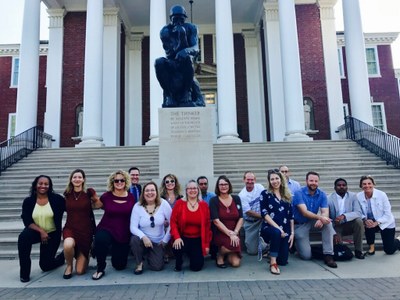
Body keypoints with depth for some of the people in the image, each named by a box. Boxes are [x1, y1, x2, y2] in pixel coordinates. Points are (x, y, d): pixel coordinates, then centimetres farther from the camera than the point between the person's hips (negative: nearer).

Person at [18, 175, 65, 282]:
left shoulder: (56, 199, -13)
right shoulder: (28, 201, -9)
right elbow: (27, 221, -12)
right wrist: (41, 231, -23)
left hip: (53, 234, -1)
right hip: (36, 231, 2)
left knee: (45, 265, 1)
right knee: (23, 237, -33)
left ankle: (62, 256, 37)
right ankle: (24, 272, -15)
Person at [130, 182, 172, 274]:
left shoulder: (163, 204, -13)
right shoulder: (137, 206, -11)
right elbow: (133, 227, -14)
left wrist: (165, 239, -9)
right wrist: (143, 237, -31)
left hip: (158, 242, 1)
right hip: (144, 239, 0)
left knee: (157, 267, -8)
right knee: (135, 239, -33)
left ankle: (150, 254, 29)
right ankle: (139, 263, -3)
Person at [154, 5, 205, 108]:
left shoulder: (190, 28, 2)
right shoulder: (165, 31, 0)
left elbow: (196, 48, -14)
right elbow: (169, 53, -14)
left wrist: (186, 50, -38)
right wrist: (180, 38, -26)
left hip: (186, 60, -1)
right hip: (172, 62, 1)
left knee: (186, 57, -37)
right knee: (159, 62, -32)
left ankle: (187, 92, -25)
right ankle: (169, 94, -20)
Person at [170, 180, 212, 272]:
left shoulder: (204, 205, -2)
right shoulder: (179, 203, -5)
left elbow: (207, 225, 2)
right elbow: (173, 222, -7)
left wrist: (207, 244, 1)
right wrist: (177, 237, -21)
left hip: (198, 240, 1)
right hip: (183, 237, -1)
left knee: (197, 267, -6)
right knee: (177, 246, -34)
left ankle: (193, 255, 32)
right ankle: (178, 263, 2)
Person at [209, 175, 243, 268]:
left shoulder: (236, 199, 4)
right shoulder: (214, 201, -6)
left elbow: (241, 218, 1)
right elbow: (216, 221, -13)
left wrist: (235, 233, -13)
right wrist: (230, 234, -19)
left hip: (234, 234, 3)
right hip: (220, 234, -3)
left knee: (236, 263, -12)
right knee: (234, 245, -33)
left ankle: (227, 252, 23)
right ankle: (220, 254, 0)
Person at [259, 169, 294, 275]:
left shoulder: (287, 195, 12)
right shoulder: (265, 194, -1)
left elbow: (291, 216, 12)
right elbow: (264, 214, -10)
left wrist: (292, 233, 5)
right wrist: (278, 227, -18)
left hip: (285, 230, 4)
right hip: (269, 227, -4)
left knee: (283, 261, -4)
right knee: (276, 232, -40)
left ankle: (271, 249, 30)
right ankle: (273, 263, -23)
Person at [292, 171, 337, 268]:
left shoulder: (322, 194, -6)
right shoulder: (299, 193, -19)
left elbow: (325, 212, -16)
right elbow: (304, 212, -29)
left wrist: (321, 220, -39)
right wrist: (320, 217, -45)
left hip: (312, 222, 4)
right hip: (299, 224, -4)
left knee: (328, 223, -28)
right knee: (306, 256, -11)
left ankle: (328, 255, -19)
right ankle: (295, 241, 21)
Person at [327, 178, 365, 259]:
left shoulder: (353, 196, -5)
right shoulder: (329, 199, -9)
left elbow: (358, 213, -17)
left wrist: (344, 216, -34)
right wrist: (334, 233, -22)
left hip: (349, 224, 2)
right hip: (336, 227, -2)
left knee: (359, 221, -28)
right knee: (336, 242, -26)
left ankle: (358, 250, -12)